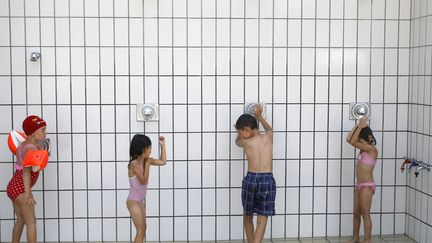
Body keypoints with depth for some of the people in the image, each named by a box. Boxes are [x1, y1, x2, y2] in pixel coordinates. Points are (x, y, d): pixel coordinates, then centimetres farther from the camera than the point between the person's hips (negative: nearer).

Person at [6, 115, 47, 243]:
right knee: (31, 221, -6)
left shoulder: (23, 144, 10)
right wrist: (28, 193, -40)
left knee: (21, 220, 19)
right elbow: (26, 170, -31)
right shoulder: (30, 148, -18)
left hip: (13, 186, 9)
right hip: (20, 188, -9)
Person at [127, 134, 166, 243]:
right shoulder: (134, 163, -20)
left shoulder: (145, 161, 3)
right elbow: (144, 180, -22)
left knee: (143, 228, 16)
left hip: (140, 201, 9)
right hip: (133, 201, -9)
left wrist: (162, 145, 6)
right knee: (141, 230, -8)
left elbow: (163, 161, 11)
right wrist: (147, 163, -17)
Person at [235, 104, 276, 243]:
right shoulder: (268, 137, 5)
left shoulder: (246, 142, 1)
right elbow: (269, 129, 32)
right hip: (267, 180, 0)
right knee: (262, 220, -1)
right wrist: (258, 116, 42)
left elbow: (237, 141, 27)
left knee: (247, 217, 20)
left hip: (250, 179, 0)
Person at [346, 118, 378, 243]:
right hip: (359, 185, 9)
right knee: (356, 213, 14)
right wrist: (358, 125, 1)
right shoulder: (364, 148, 10)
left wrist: (360, 127, -12)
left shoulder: (372, 149, -14)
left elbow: (352, 142, -18)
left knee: (365, 214, -3)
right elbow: (349, 139, 6)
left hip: (367, 186, -9)